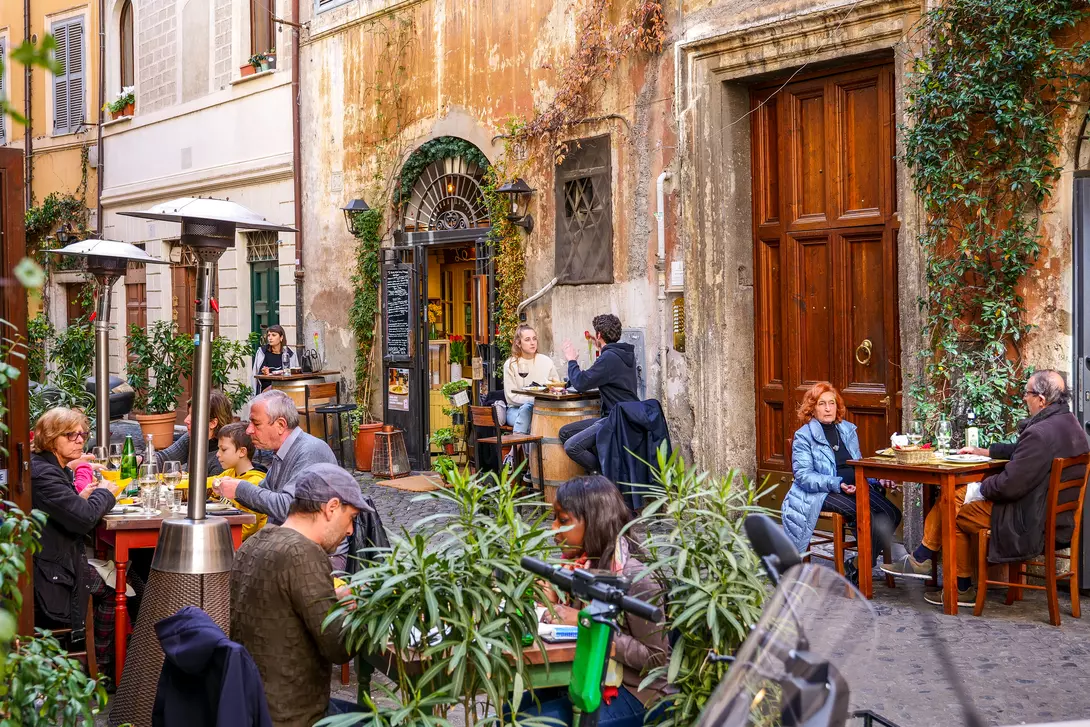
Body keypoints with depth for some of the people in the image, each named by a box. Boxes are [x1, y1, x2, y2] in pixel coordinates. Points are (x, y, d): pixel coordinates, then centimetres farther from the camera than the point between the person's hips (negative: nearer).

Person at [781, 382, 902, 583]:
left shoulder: (848, 430, 17)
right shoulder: (803, 436, -2)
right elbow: (803, 475, -9)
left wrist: (875, 479, 5)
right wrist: (836, 484, -21)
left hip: (856, 487, 6)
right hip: (822, 493, -6)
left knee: (892, 514, -19)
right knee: (868, 517, -30)